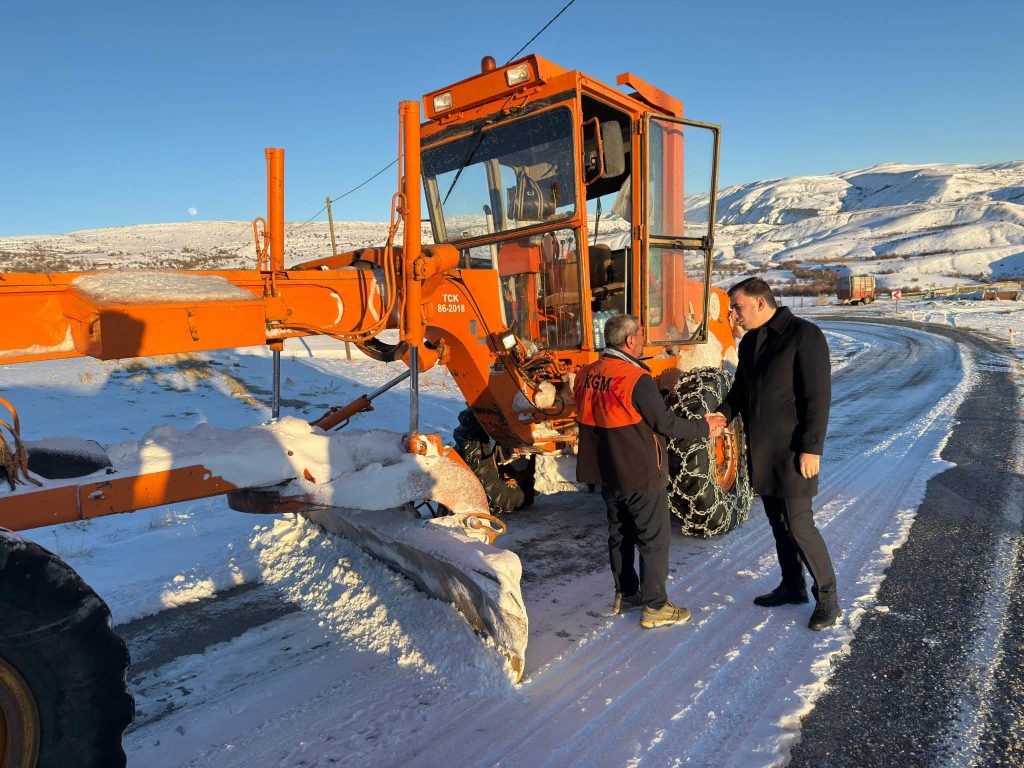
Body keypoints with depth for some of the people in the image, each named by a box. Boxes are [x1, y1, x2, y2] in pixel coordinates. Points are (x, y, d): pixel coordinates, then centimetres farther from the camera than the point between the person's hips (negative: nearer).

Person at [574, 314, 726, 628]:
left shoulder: (585, 376, 0)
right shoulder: (636, 379, -22)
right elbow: (666, 423, -18)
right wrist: (704, 426, -2)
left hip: (606, 473, 7)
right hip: (641, 475, -7)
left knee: (620, 534, 20)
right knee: (654, 540, 7)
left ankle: (625, 593, 33)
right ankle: (654, 606, 15)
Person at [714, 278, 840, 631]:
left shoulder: (804, 335, -14)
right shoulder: (749, 342, 10)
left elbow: (818, 397, -18)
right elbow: (740, 390, 16)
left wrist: (811, 448, -20)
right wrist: (722, 415, -3)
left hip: (791, 450, -8)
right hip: (761, 450, 8)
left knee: (799, 525, -4)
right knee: (777, 522, 17)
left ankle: (827, 597, 15)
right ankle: (792, 585, 32)